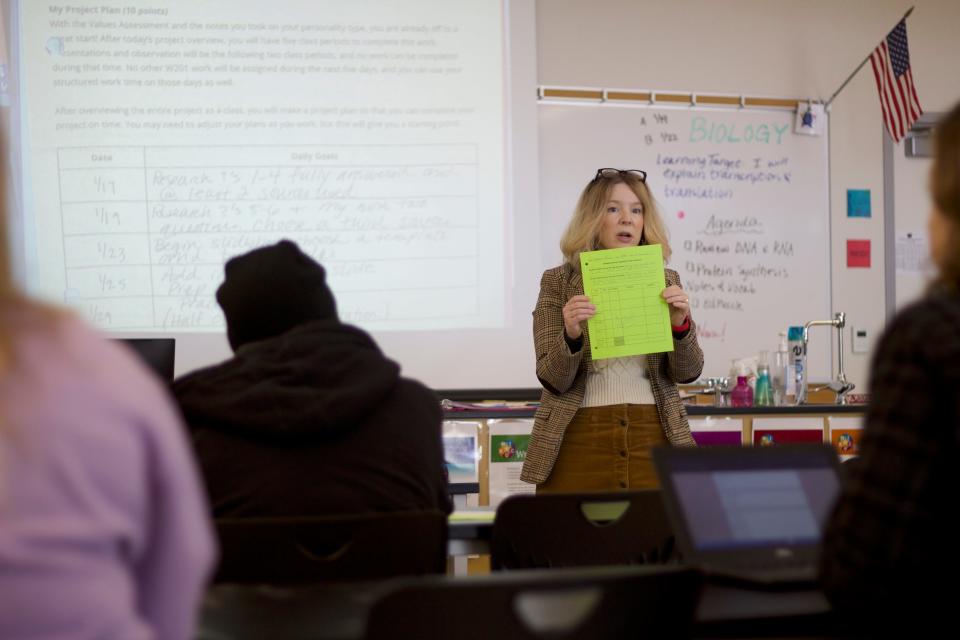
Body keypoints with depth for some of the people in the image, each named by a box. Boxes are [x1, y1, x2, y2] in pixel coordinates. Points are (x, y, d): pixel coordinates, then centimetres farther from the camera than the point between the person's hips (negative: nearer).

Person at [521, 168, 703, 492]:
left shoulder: (665, 281, 8)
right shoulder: (558, 282, 1)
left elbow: (687, 372, 2)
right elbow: (553, 379, -5)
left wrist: (680, 325, -16)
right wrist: (571, 335, -24)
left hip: (652, 438, 2)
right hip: (580, 439, -2)